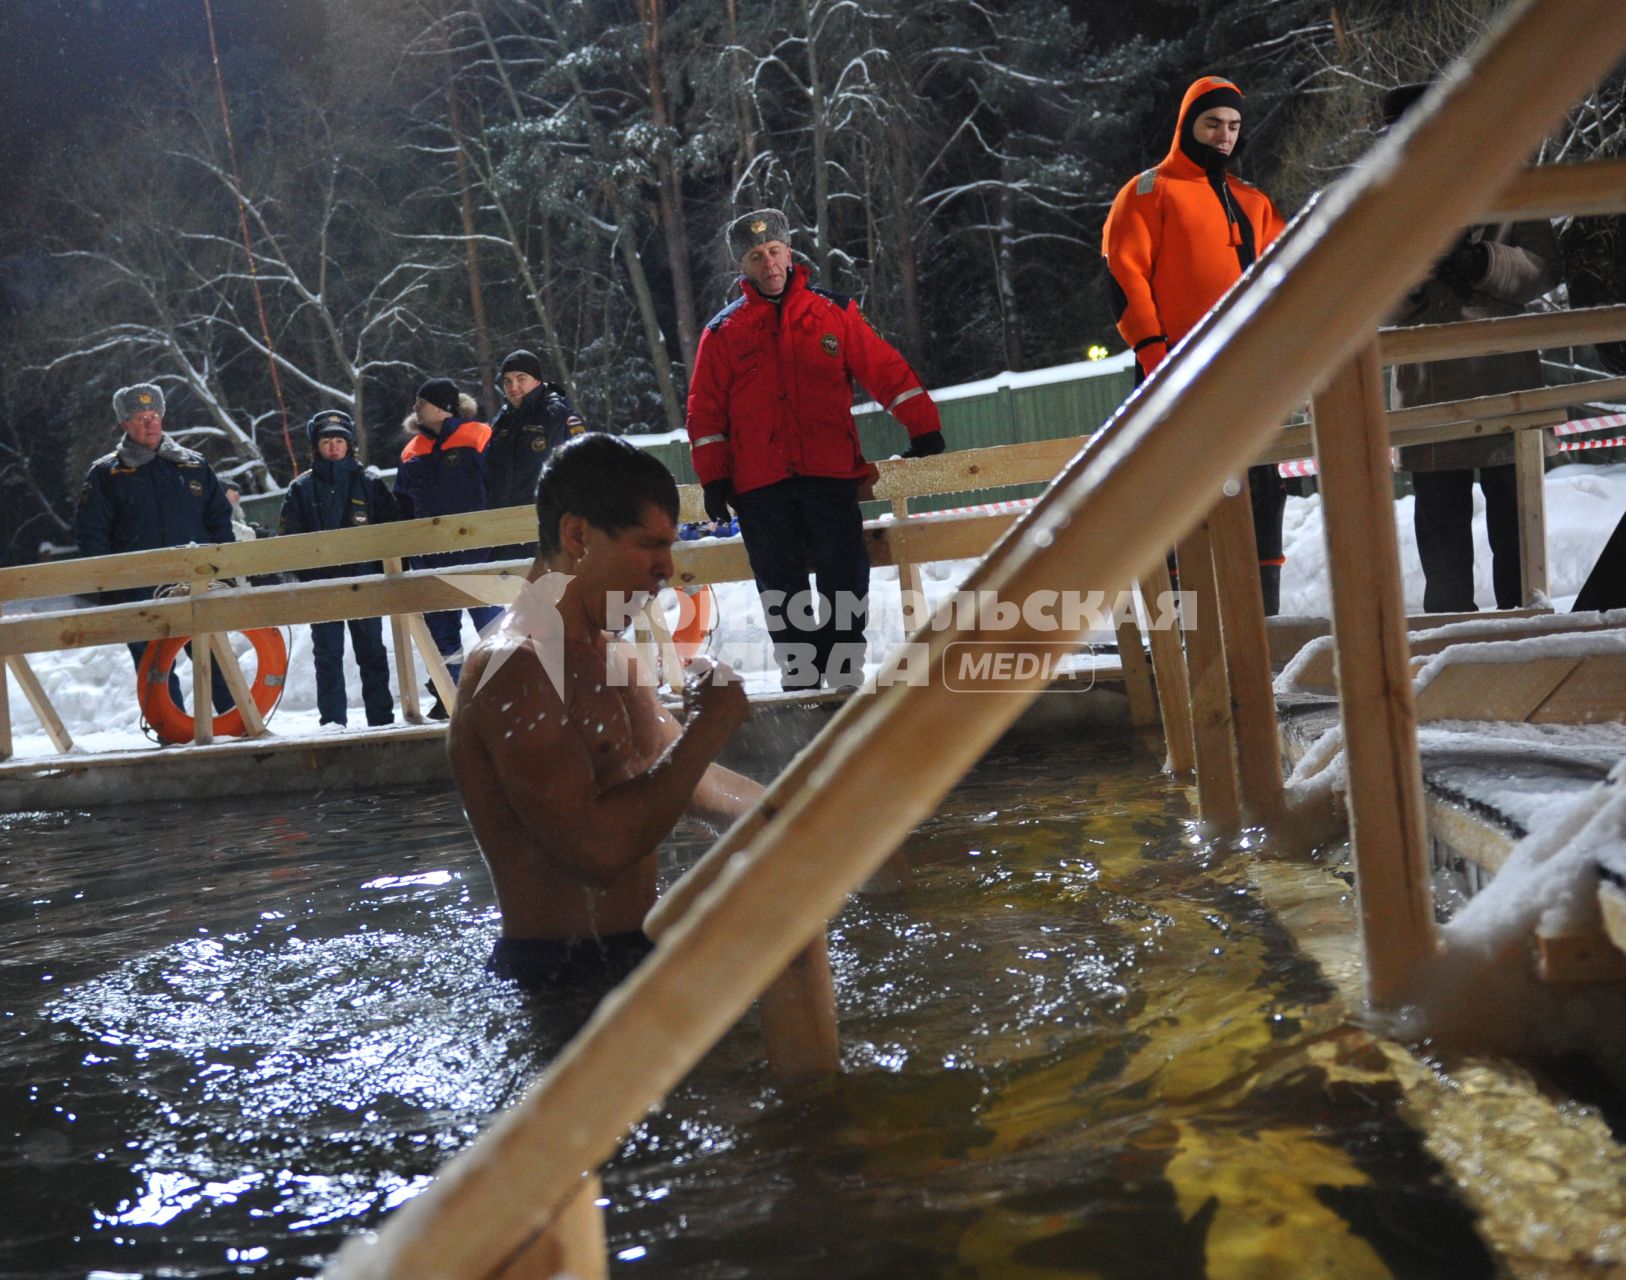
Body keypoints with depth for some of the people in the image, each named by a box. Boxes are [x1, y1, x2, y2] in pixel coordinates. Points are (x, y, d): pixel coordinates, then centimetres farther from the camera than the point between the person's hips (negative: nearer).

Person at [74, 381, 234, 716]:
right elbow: (91, 535, 5)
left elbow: (220, 518, 15)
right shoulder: (105, 474, 7)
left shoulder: (193, 465, 12)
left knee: (217, 662, -2)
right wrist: (111, 586, -4)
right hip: (139, 591, -1)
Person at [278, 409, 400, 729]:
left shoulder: (370, 483, 6)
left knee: (372, 653, 7)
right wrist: (312, 566, -11)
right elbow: (289, 538, 3)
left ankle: (382, 719, 13)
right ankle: (332, 722, 6)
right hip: (320, 584, 0)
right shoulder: (301, 489, 6)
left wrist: (386, 570, -7)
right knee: (327, 656, 2)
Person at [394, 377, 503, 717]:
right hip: (429, 558, 6)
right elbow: (404, 507, 20)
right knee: (440, 626, 10)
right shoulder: (412, 452, 14)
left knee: (490, 621, -3)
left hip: (475, 551, -6)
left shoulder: (478, 438, -5)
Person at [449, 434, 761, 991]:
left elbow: (688, 778, 26)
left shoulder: (607, 654, 15)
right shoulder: (516, 666, -18)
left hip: (630, 953, 10)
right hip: (564, 979, -9)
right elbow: (597, 849, -28)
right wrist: (708, 727, -18)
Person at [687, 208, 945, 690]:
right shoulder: (723, 332, 10)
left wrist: (923, 428, 2)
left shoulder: (833, 313, 8)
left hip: (831, 474, -1)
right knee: (780, 587, 3)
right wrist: (714, 478, 3)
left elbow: (886, 371, 7)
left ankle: (844, 670, 4)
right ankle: (799, 672, 11)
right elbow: (705, 410, 10)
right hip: (760, 485, 1)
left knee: (844, 578, -6)